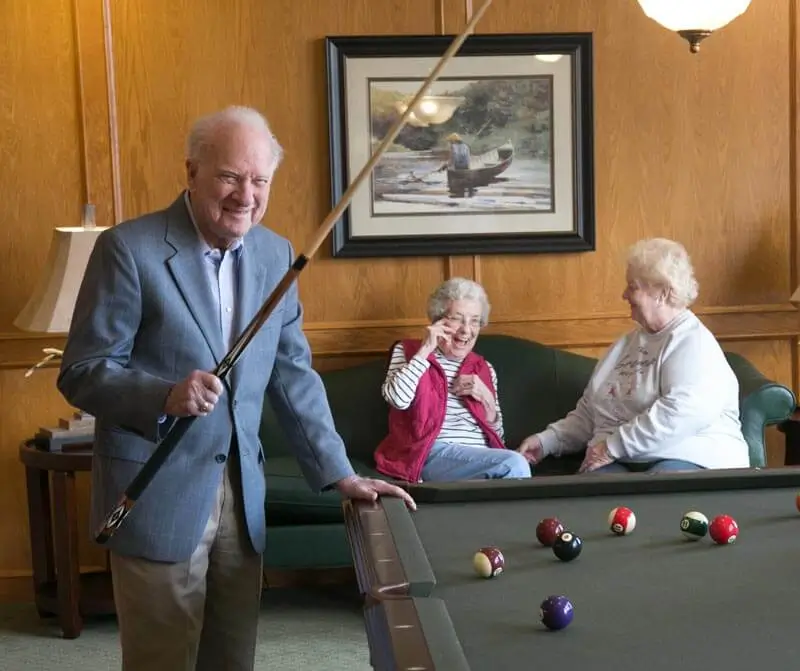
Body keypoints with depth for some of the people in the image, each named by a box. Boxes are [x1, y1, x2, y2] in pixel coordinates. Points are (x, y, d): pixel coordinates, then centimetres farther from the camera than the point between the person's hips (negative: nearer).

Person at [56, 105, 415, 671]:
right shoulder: (129, 249, -11)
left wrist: (340, 474, 3)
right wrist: (165, 396, -28)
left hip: (241, 491, 5)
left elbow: (294, 374, 10)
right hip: (156, 493, -5)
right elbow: (82, 374, -10)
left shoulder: (276, 254, 6)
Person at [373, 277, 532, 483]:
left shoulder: (484, 369, 22)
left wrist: (486, 398, 3)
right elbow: (398, 399, -11)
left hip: (482, 457, 4)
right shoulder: (408, 352, 11)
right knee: (514, 465, -28)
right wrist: (425, 350, -6)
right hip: (435, 454, -4)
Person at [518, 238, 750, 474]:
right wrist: (547, 440, 13)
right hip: (620, 463, 6)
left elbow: (682, 413, -20)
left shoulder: (692, 343, -3)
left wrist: (613, 446, -18)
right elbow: (589, 411, 27)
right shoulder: (627, 343, 25)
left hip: (690, 461, -5)